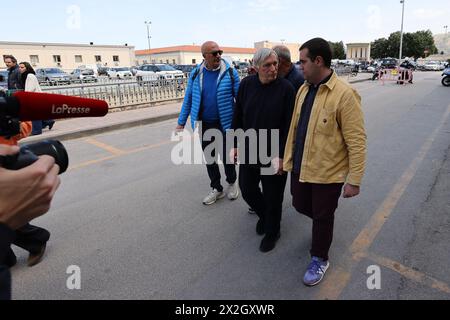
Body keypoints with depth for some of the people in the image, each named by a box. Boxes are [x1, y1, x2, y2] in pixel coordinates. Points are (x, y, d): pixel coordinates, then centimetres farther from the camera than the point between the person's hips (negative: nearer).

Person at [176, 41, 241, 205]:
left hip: (224, 123, -3)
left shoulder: (230, 72, -8)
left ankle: (232, 183, 36)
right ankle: (217, 189, 31)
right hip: (203, 124, 3)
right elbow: (188, 99, 5)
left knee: (227, 156, 7)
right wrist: (181, 123, 4)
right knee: (209, 158, 13)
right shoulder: (196, 74, 0)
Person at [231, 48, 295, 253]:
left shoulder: (286, 88, -12)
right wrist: (235, 144, 7)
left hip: (273, 154, -4)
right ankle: (264, 215, 46)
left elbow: (289, 126, -12)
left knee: (272, 195, 9)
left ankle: (272, 232, 34)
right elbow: (238, 117, 5)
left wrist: (282, 156, -13)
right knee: (247, 189, 15)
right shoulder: (246, 84, -3)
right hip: (249, 151, 4)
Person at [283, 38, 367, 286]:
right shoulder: (304, 89, 4)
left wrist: (354, 180, -16)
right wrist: (288, 159, 13)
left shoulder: (344, 94, -19)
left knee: (322, 217, 11)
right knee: (301, 206, 22)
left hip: (327, 172, -6)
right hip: (301, 167, 7)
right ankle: (324, 221, 55)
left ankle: (319, 260, 35)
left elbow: (357, 142, -17)